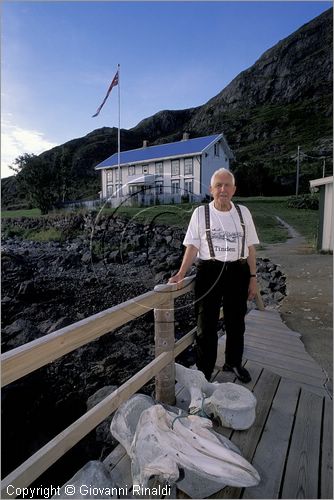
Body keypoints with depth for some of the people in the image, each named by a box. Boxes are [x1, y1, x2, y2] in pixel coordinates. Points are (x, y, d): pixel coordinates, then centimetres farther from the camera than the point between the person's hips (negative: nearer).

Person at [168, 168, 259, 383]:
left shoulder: (243, 212, 5)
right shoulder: (200, 212, -2)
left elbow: (250, 248, 7)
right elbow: (192, 247, -5)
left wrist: (253, 277, 5)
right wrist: (181, 274, -16)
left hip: (238, 272, 3)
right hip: (209, 271, -3)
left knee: (236, 321, 18)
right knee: (206, 324, 6)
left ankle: (234, 363, 42)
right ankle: (204, 371, 25)